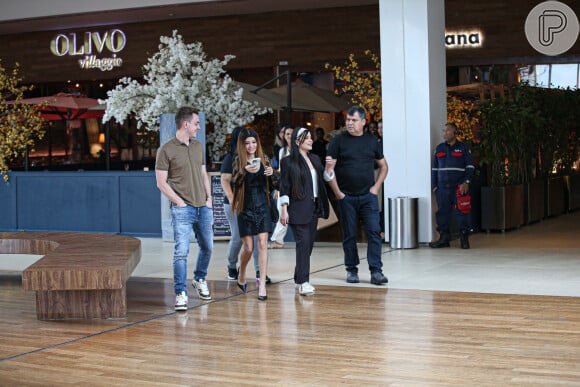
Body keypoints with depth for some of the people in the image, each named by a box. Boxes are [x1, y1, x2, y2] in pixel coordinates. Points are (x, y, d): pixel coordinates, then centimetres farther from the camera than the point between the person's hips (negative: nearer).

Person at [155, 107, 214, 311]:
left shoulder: (198, 146, 12)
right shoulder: (166, 150, -7)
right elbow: (161, 182, -8)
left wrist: (209, 198, 7)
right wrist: (180, 202, -12)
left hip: (204, 207, 6)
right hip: (183, 209, -6)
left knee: (207, 247, 16)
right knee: (181, 252, -10)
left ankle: (200, 279, 38)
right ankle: (181, 293, -3)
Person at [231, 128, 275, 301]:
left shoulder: (263, 160, 5)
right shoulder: (238, 161, -3)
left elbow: (272, 185, 7)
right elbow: (235, 182, -16)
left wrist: (271, 173, -14)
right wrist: (245, 171, -35)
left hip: (262, 207, 2)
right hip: (245, 208, -2)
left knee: (262, 244, -7)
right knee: (248, 248, 2)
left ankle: (262, 285, -6)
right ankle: (241, 275, 30)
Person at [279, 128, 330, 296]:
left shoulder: (315, 159, 13)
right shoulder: (289, 162, -4)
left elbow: (324, 180, 17)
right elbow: (284, 187, -6)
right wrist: (284, 209, -10)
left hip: (313, 208, 6)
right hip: (298, 209, -6)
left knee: (309, 244, 7)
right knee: (303, 243, -13)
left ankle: (299, 277, 17)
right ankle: (303, 282, -15)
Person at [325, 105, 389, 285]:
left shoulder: (372, 141, 8)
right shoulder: (338, 141, 0)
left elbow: (383, 166, 17)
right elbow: (329, 169, -2)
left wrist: (376, 187, 5)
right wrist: (337, 193, -7)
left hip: (368, 196, 1)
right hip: (346, 197, -1)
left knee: (374, 232, -7)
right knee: (349, 235, 5)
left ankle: (376, 271, -6)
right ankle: (351, 270, 17)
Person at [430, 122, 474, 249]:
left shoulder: (463, 147, 6)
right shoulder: (439, 148, 15)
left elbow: (470, 166, 4)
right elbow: (434, 168, 18)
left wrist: (466, 182, -8)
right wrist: (434, 185, 10)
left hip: (459, 187, -3)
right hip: (442, 188, 3)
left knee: (462, 212, -5)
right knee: (442, 212, 2)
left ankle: (464, 238, 3)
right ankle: (444, 238, 9)